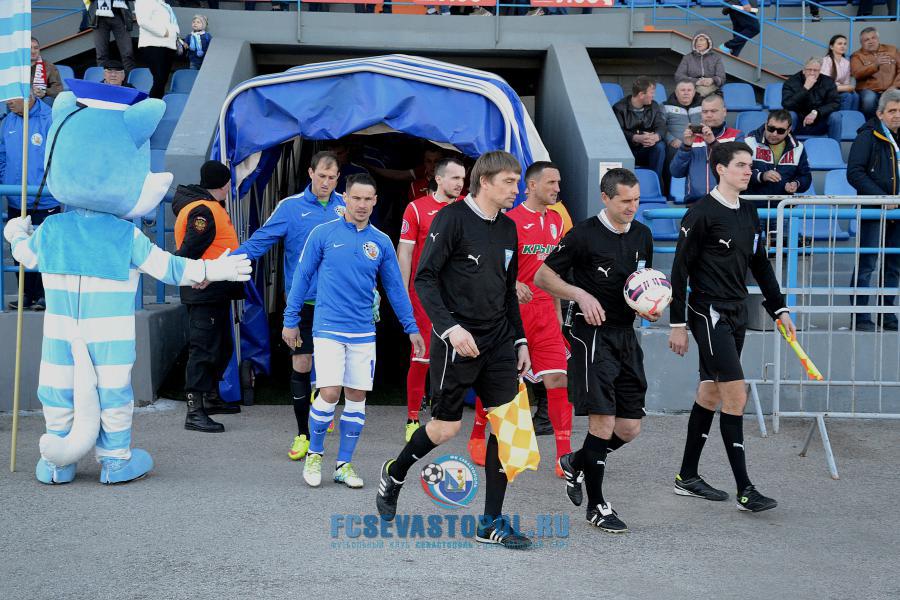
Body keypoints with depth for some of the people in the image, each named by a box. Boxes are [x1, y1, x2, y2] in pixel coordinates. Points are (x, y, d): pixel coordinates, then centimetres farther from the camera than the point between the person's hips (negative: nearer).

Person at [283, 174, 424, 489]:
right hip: (328, 328, -3)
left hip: (364, 333, 3)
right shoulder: (323, 234, -2)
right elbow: (302, 277, 3)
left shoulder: (381, 242, 6)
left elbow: (395, 287, 12)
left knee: (357, 397, 4)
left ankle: (344, 464, 17)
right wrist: (291, 320, 3)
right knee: (330, 394, -11)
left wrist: (411, 327, 10)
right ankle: (314, 454, 13)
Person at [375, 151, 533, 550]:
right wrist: (451, 328, -22)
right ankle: (394, 475, 31)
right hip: (457, 341, -6)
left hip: (498, 342, 6)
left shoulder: (508, 228, 12)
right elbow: (424, 278, -13)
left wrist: (520, 341, 16)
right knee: (446, 426, 2)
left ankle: (491, 524, 6)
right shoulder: (453, 218, -9)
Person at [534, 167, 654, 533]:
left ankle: (576, 463, 31)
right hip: (593, 334, -7)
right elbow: (543, 275, -4)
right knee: (603, 421, -11)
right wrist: (581, 294, -17)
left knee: (630, 427, 6)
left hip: (627, 334, 7)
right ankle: (596, 506, 4)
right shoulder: (584, 235, -9)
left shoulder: (642, 235, 10)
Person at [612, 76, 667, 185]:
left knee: (660, 146, -27)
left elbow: (661, 127, -4)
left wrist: (655, 137, -30)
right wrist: (637, 138, -35)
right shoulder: (619, 108, -4)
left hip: (647, 150, 3)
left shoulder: (654, 106, 9)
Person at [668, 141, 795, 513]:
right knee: (735, 395, -12)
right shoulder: (701, 214, -11)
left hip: (736, 314, 8)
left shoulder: (749, 214, 13)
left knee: (710, 393, 12)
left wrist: (779, 309, 16)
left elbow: (760, 265, 22)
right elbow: (680, 269, -10)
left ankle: (687, 476, 22)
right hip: (709, 313, -8)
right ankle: (744, 490, -7)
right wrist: (678, 325, -11)